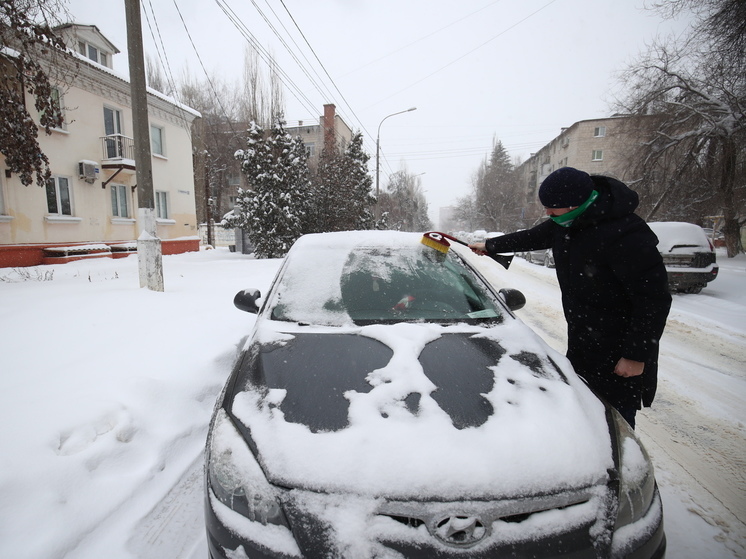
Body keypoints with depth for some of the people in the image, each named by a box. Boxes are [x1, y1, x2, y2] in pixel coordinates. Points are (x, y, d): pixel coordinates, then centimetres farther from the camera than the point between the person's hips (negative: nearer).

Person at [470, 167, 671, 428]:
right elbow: (532, 237, 21)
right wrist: (489, 245, 31)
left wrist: (636, 355, -18)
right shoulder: (566, 223, 1)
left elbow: (654, 300, -22)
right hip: (580, 343, 8)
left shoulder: (626, 235, -26)